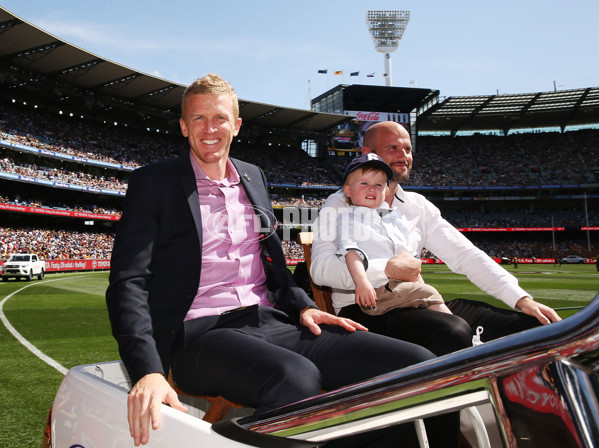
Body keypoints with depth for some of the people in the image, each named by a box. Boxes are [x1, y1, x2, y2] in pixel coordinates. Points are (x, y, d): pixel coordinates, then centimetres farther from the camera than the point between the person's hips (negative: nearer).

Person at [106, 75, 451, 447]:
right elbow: (129, 281, -6)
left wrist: (303, 306, 5)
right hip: (201, 334, -5)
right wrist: (148, 371, -22)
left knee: (418, 365, -12)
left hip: (271, 323, 6)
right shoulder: (153, 183, 2)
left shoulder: (254, 178, 19)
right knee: (297, 379, -39)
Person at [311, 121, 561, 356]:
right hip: (363, 311, -6)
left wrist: (521, 299, -2)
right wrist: (388, 269, -22)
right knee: (453, 332, -35)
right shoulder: (341, 205, 0)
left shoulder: (418, 206, 16)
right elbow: (321, 268, -15)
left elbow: (465, 255, 9)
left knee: (531, 323, -9)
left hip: (417, 305, 6)